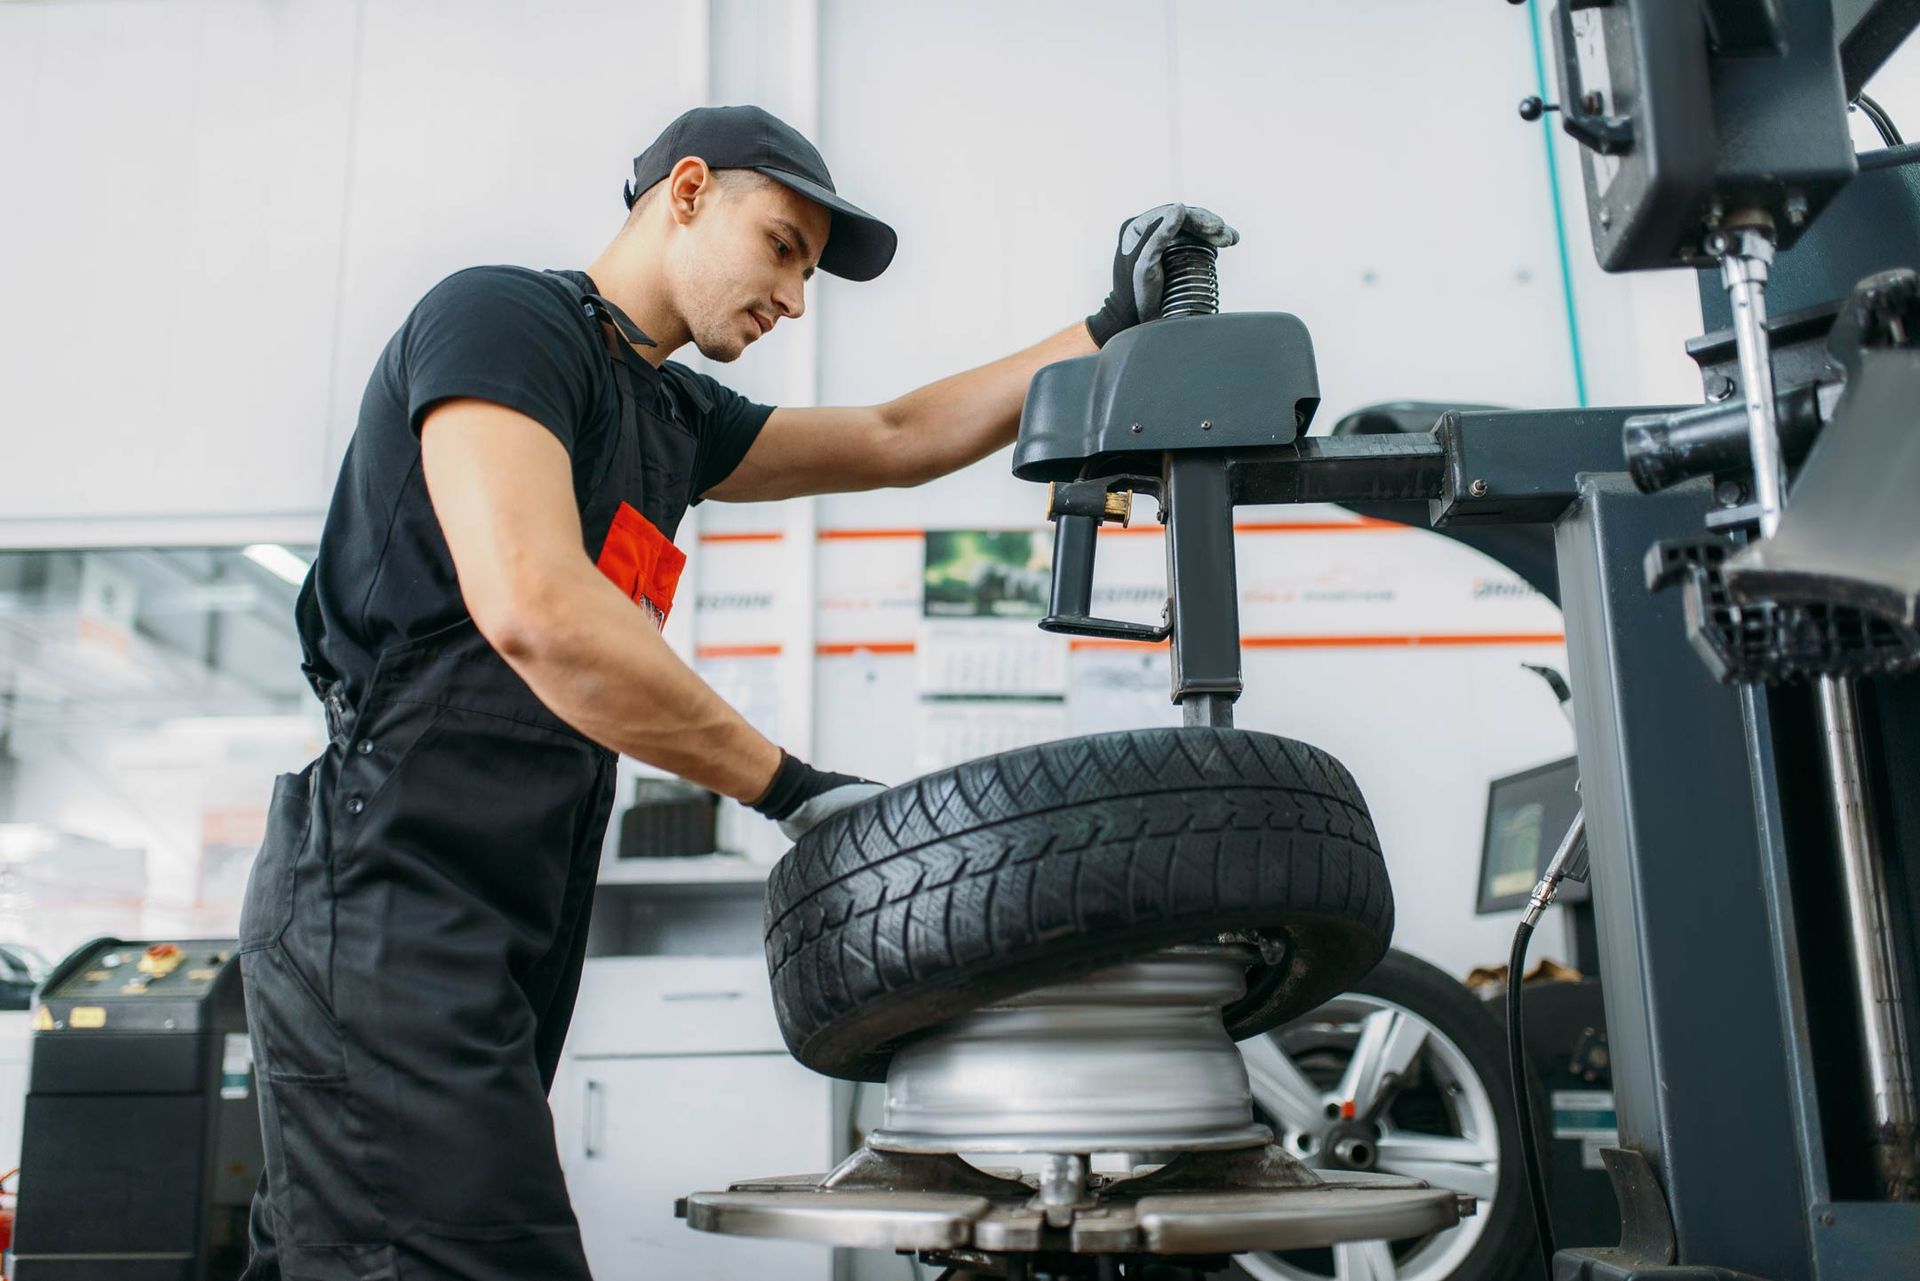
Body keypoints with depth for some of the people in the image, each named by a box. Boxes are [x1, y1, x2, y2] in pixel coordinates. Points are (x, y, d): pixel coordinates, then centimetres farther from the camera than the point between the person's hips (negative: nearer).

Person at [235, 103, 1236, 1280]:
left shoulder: (672, 415, 20)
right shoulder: (501, 316, -7)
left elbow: (898, 440, 25)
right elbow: (531, 607, -23)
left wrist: (1118, 326, 21)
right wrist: (792, 788, -17)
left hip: (497, 936, 9)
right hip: (393, 901, -9)